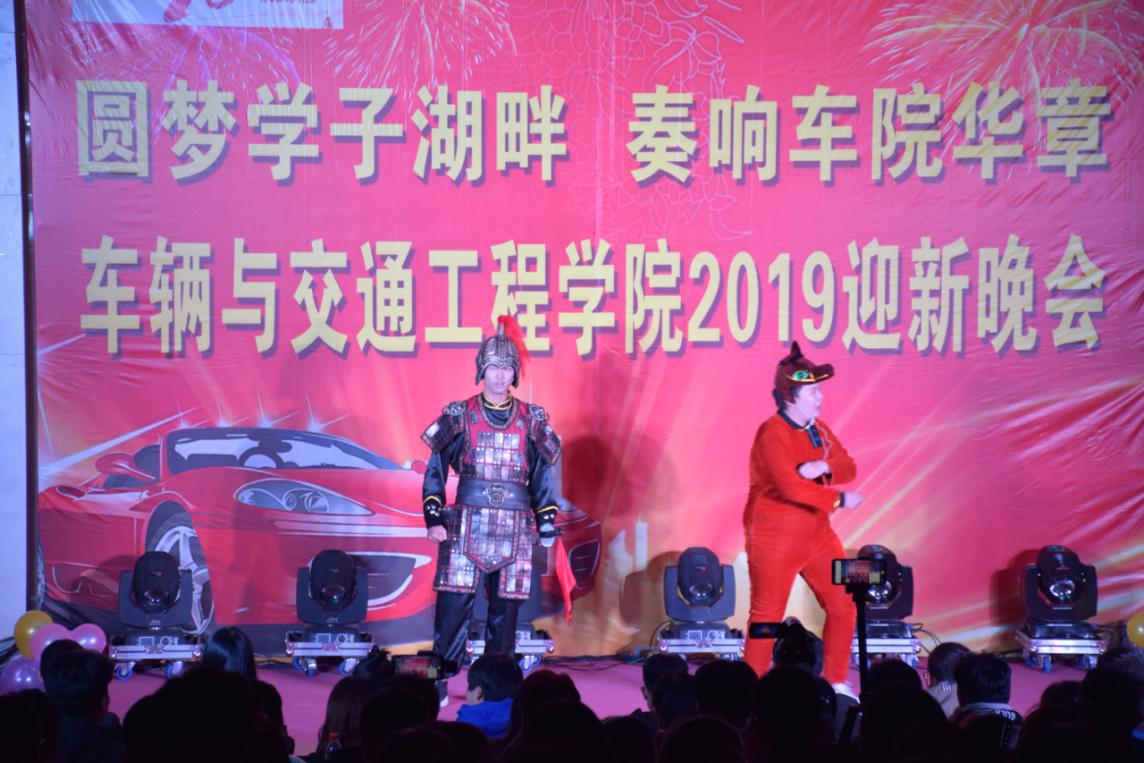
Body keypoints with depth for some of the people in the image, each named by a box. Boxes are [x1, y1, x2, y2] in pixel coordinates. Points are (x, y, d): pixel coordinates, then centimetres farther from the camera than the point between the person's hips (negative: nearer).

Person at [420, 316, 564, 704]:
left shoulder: (532, 420, 7)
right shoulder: (460, 416, 4)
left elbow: (544, 477, 10)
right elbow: (435, 470, 5)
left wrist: (548, 531, 6)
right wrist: (434, 520, -4)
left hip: (515, 529, 1)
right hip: (467, 524, -1)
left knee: (505, 609, 5)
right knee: (453, 605, -6)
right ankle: (440, 684, 2)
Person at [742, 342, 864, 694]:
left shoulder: (817, 429, 8)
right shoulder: (772, 434, -19)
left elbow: (848, 467, 4)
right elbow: (791, 486, -29)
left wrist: (825, 468, -19)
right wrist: (839, 500, -23)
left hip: (817, 535, 8)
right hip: (775, 541, -8)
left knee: (844, 605, 7)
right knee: (767, 618, -1)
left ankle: (835, 682, 21)